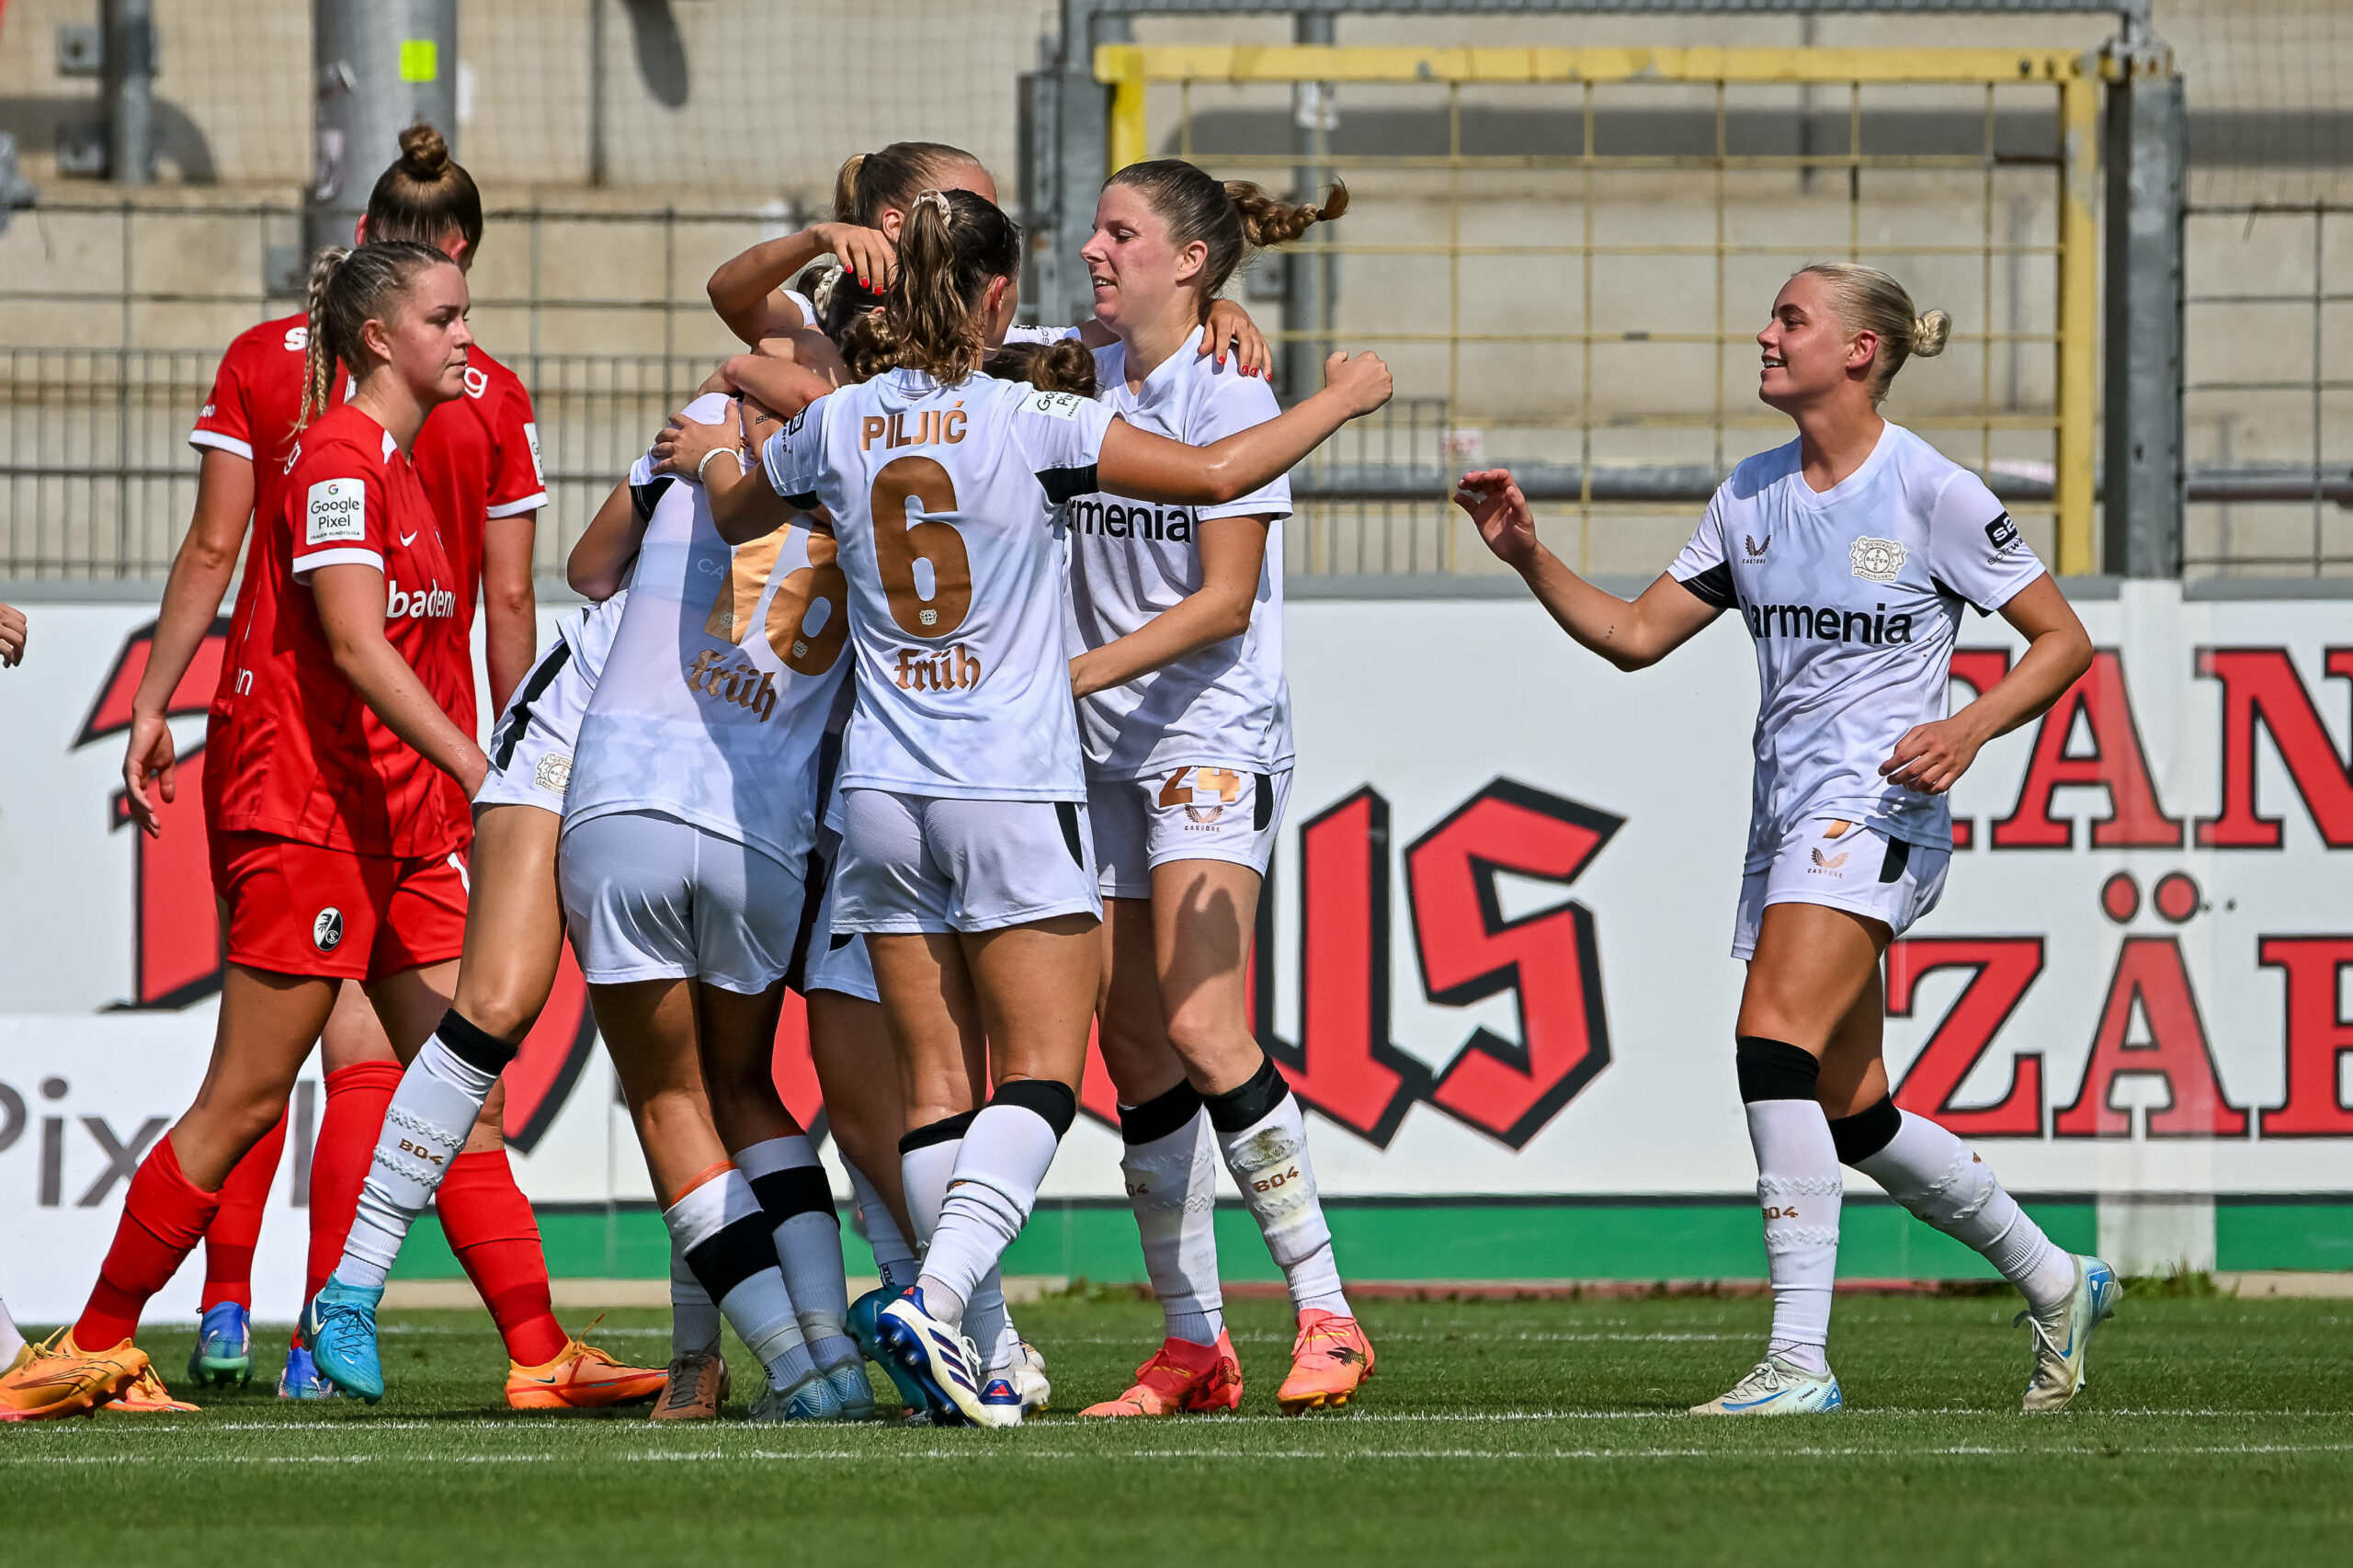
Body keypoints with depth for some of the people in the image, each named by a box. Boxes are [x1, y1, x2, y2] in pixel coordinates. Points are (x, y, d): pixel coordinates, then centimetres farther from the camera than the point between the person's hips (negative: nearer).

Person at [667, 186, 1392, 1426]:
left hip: (884, 796, 5)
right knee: (1038, 1079, -2)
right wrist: (1345, 397, 5)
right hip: (1015, 793, -5)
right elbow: (1214, 475, -10)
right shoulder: (1030, 423, -10)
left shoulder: (835, 427, 3)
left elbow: (731, 516, 23)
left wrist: (702, 458, 46)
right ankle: (936, 1299, -23)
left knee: (937, 1083, 6)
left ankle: (965, 1360, 3)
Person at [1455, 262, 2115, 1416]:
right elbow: (1635, 635, 14)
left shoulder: (1932, 494, -8)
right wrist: (1526, 555, 1)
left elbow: (2062, 639, -3)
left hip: (1876, 806, -8)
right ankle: (2054, 1284, 28)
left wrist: (1968, 729, -18)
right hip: (1785, 815, 8)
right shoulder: (1752, 496, 12)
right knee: (1848, 1113, 9)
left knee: (1774, 1039, -24)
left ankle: (1799, 1356, -25)